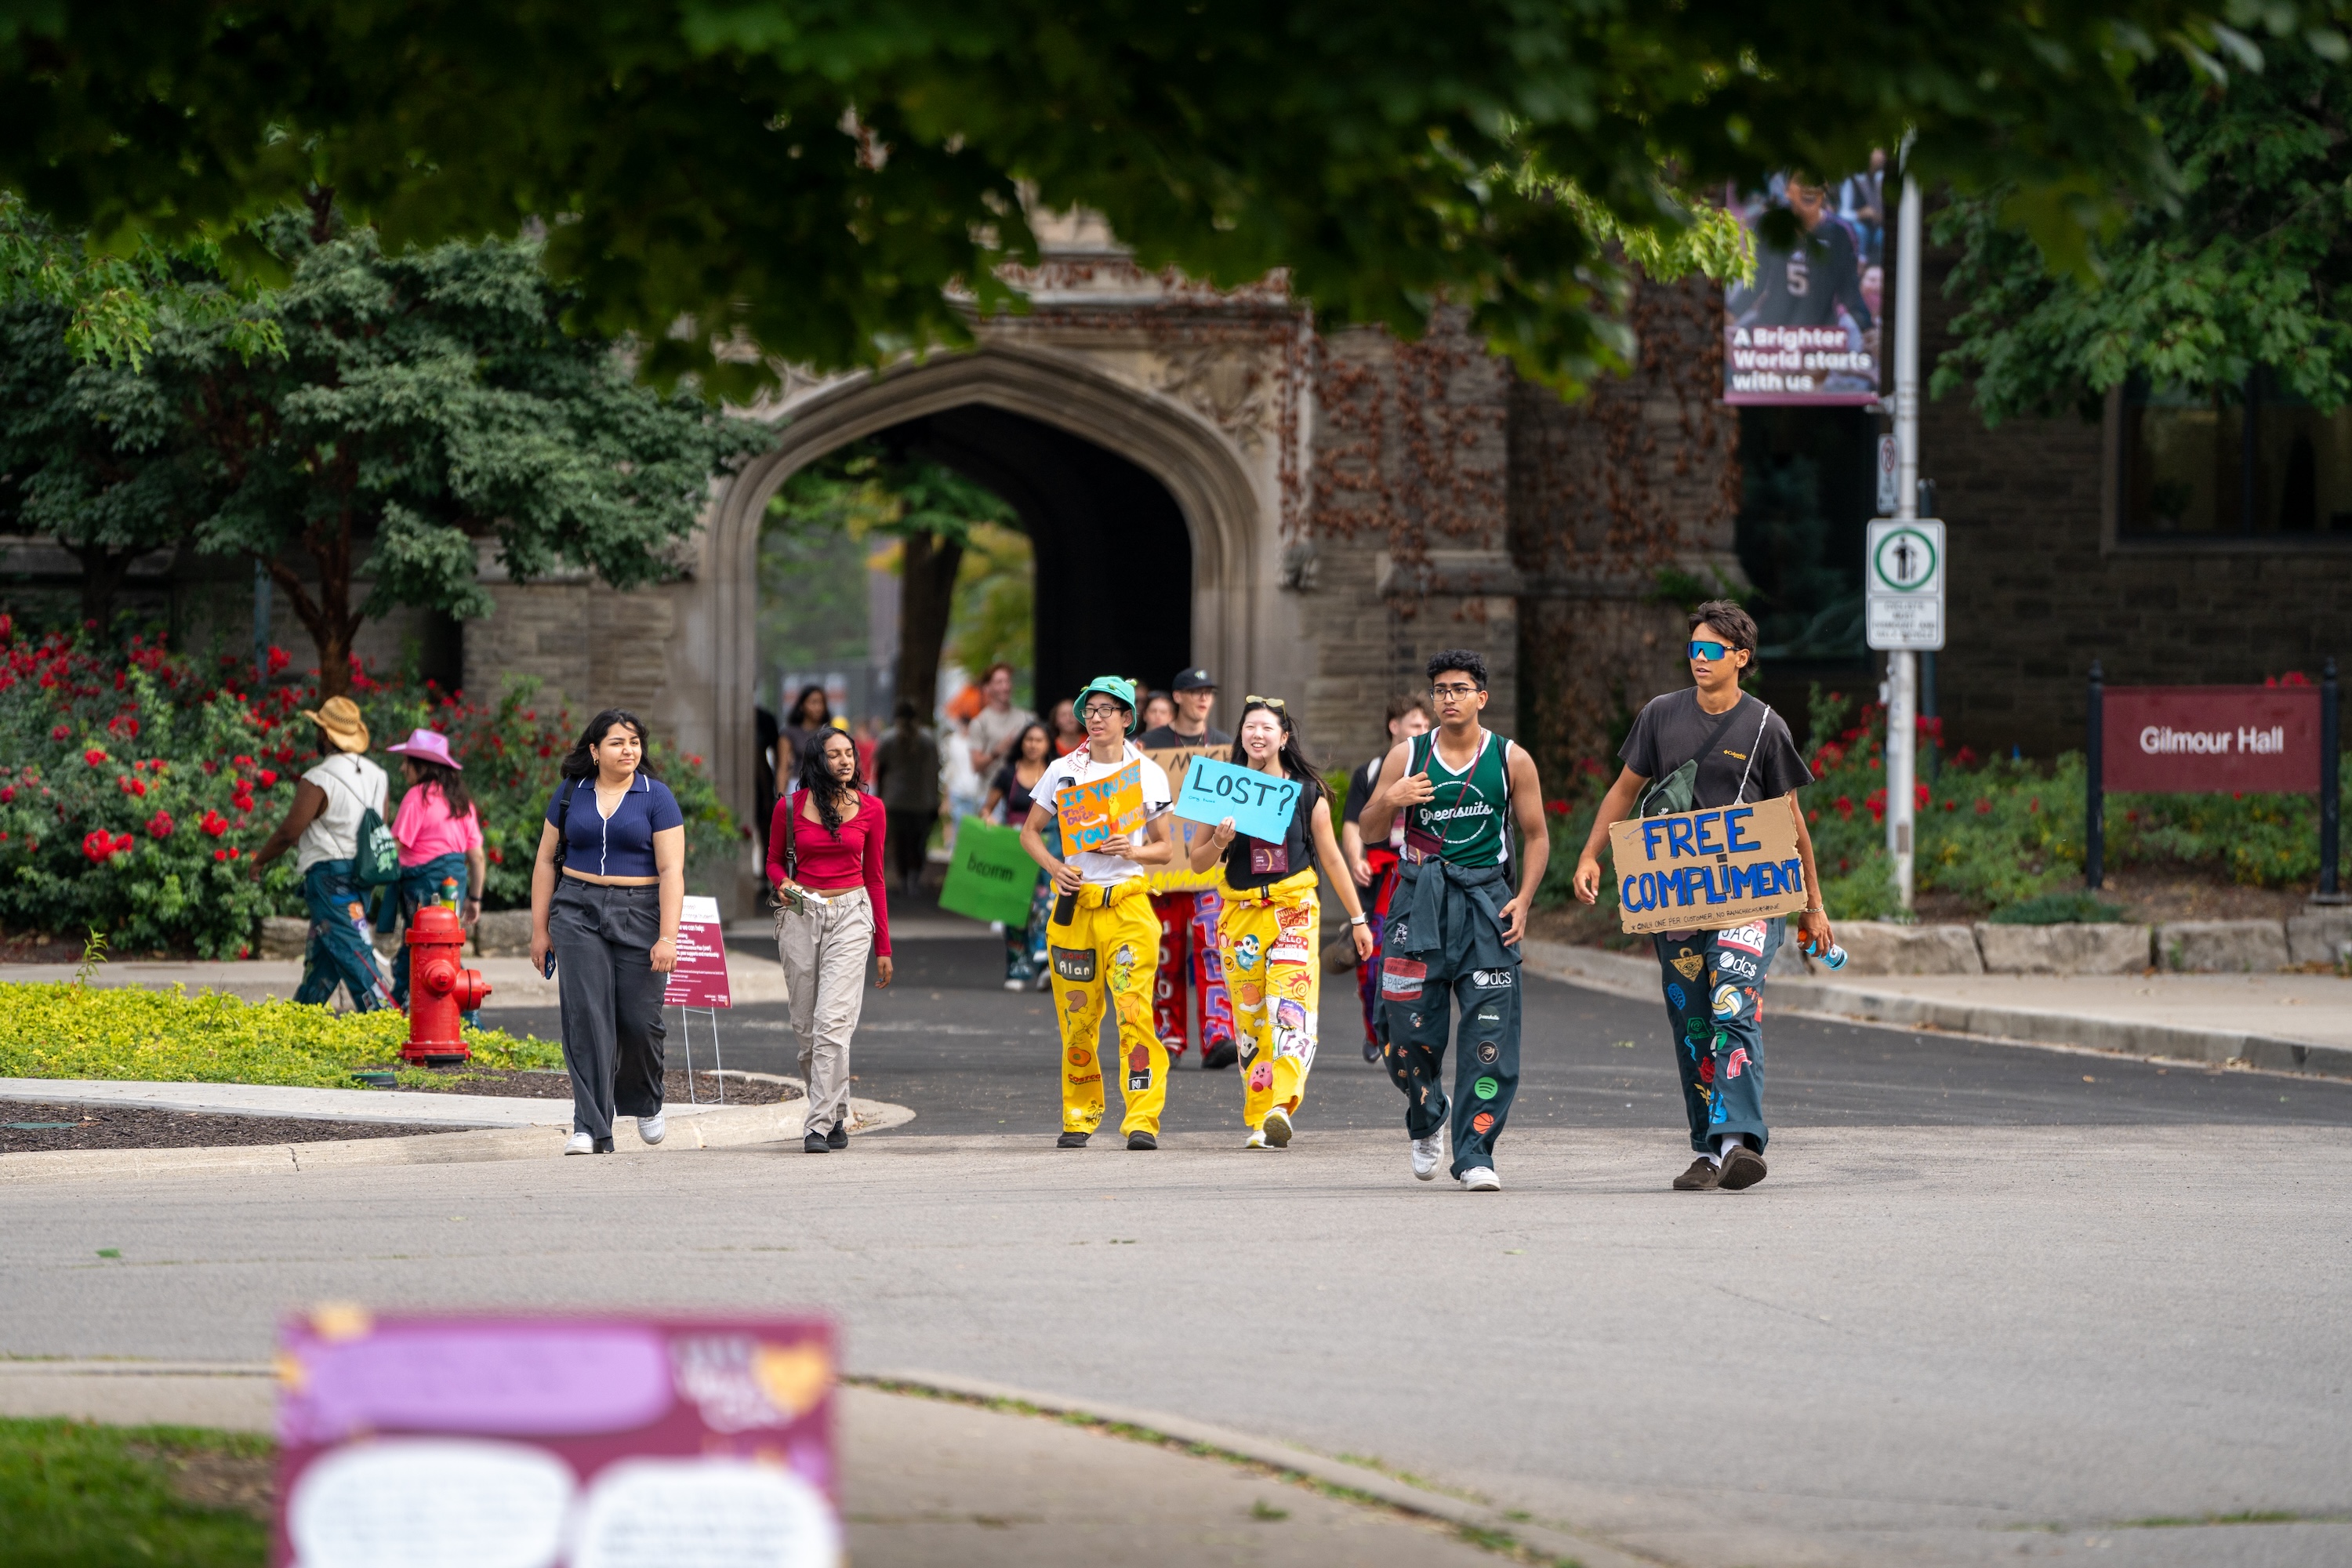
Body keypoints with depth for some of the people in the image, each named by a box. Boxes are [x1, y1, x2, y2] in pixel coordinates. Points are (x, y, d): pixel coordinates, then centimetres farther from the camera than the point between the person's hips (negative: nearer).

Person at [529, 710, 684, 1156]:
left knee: (639, 1019, -3)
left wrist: (667, 937, -14)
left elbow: (671, 870, -6)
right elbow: (546, 860, 13)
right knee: (586, 1019, -8)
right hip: (578, 914, 2)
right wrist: (540, 930, 8)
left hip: (639, 915, -1)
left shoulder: (656, 797, -1)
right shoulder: (570, 794, 8)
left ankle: (645, 1103, 27)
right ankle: (591, 1128, -9)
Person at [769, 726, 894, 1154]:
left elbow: (874, 878, 10)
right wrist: (783, 884, -8)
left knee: (833, 1022, -14)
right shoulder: (791, 808, 2)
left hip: (851, 915, -1)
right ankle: (836, 1115, 23)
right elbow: (774, 861, 16)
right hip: (801, 914, 1)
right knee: (806, 1027, 4)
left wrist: (883, 947, 10)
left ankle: (819, 1126, -16)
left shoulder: (871, 809, 4)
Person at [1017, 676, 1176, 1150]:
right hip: (1075, 902, 2)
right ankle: (1080, 1116, 17)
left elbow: (1165, 848, 10)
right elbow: (1030, 832, 13)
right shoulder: (1063, 771, 8)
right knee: (1077, 1018, 4)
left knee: (1135, 1012, -13)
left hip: (1127, 902, -2)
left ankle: (1143, 1120, -15)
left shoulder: (1149, 773, 6)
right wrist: (1053, 866, -7)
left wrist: (1133, 851, -11)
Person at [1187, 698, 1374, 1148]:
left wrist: (1357, 918, 15)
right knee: (1249, 1020, 2)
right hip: (1240, 913, 2)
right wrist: (1219, 843, -11)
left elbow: (1331, 857, 13)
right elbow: (1198, 862, 11)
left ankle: (1281, 1108, -31)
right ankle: (1259, 1124, 9)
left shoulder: (1307, 792, 5)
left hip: (1294, 908, -2)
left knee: (1290, 1008, -19)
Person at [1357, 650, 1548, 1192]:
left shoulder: (1511, 760, 4)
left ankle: (1475, 1153, -6)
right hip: (1420, 898, 1)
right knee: (1410, 1027, 0)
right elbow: (1369, 832, 9)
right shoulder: (1408, 756, 6)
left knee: (1489, 1034, -10)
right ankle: (1425, 1125, 29)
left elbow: (1536, 836, 10)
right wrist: (1389, 801, -12)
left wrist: (1523, 899, -3)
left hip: (1486, 902, -1)